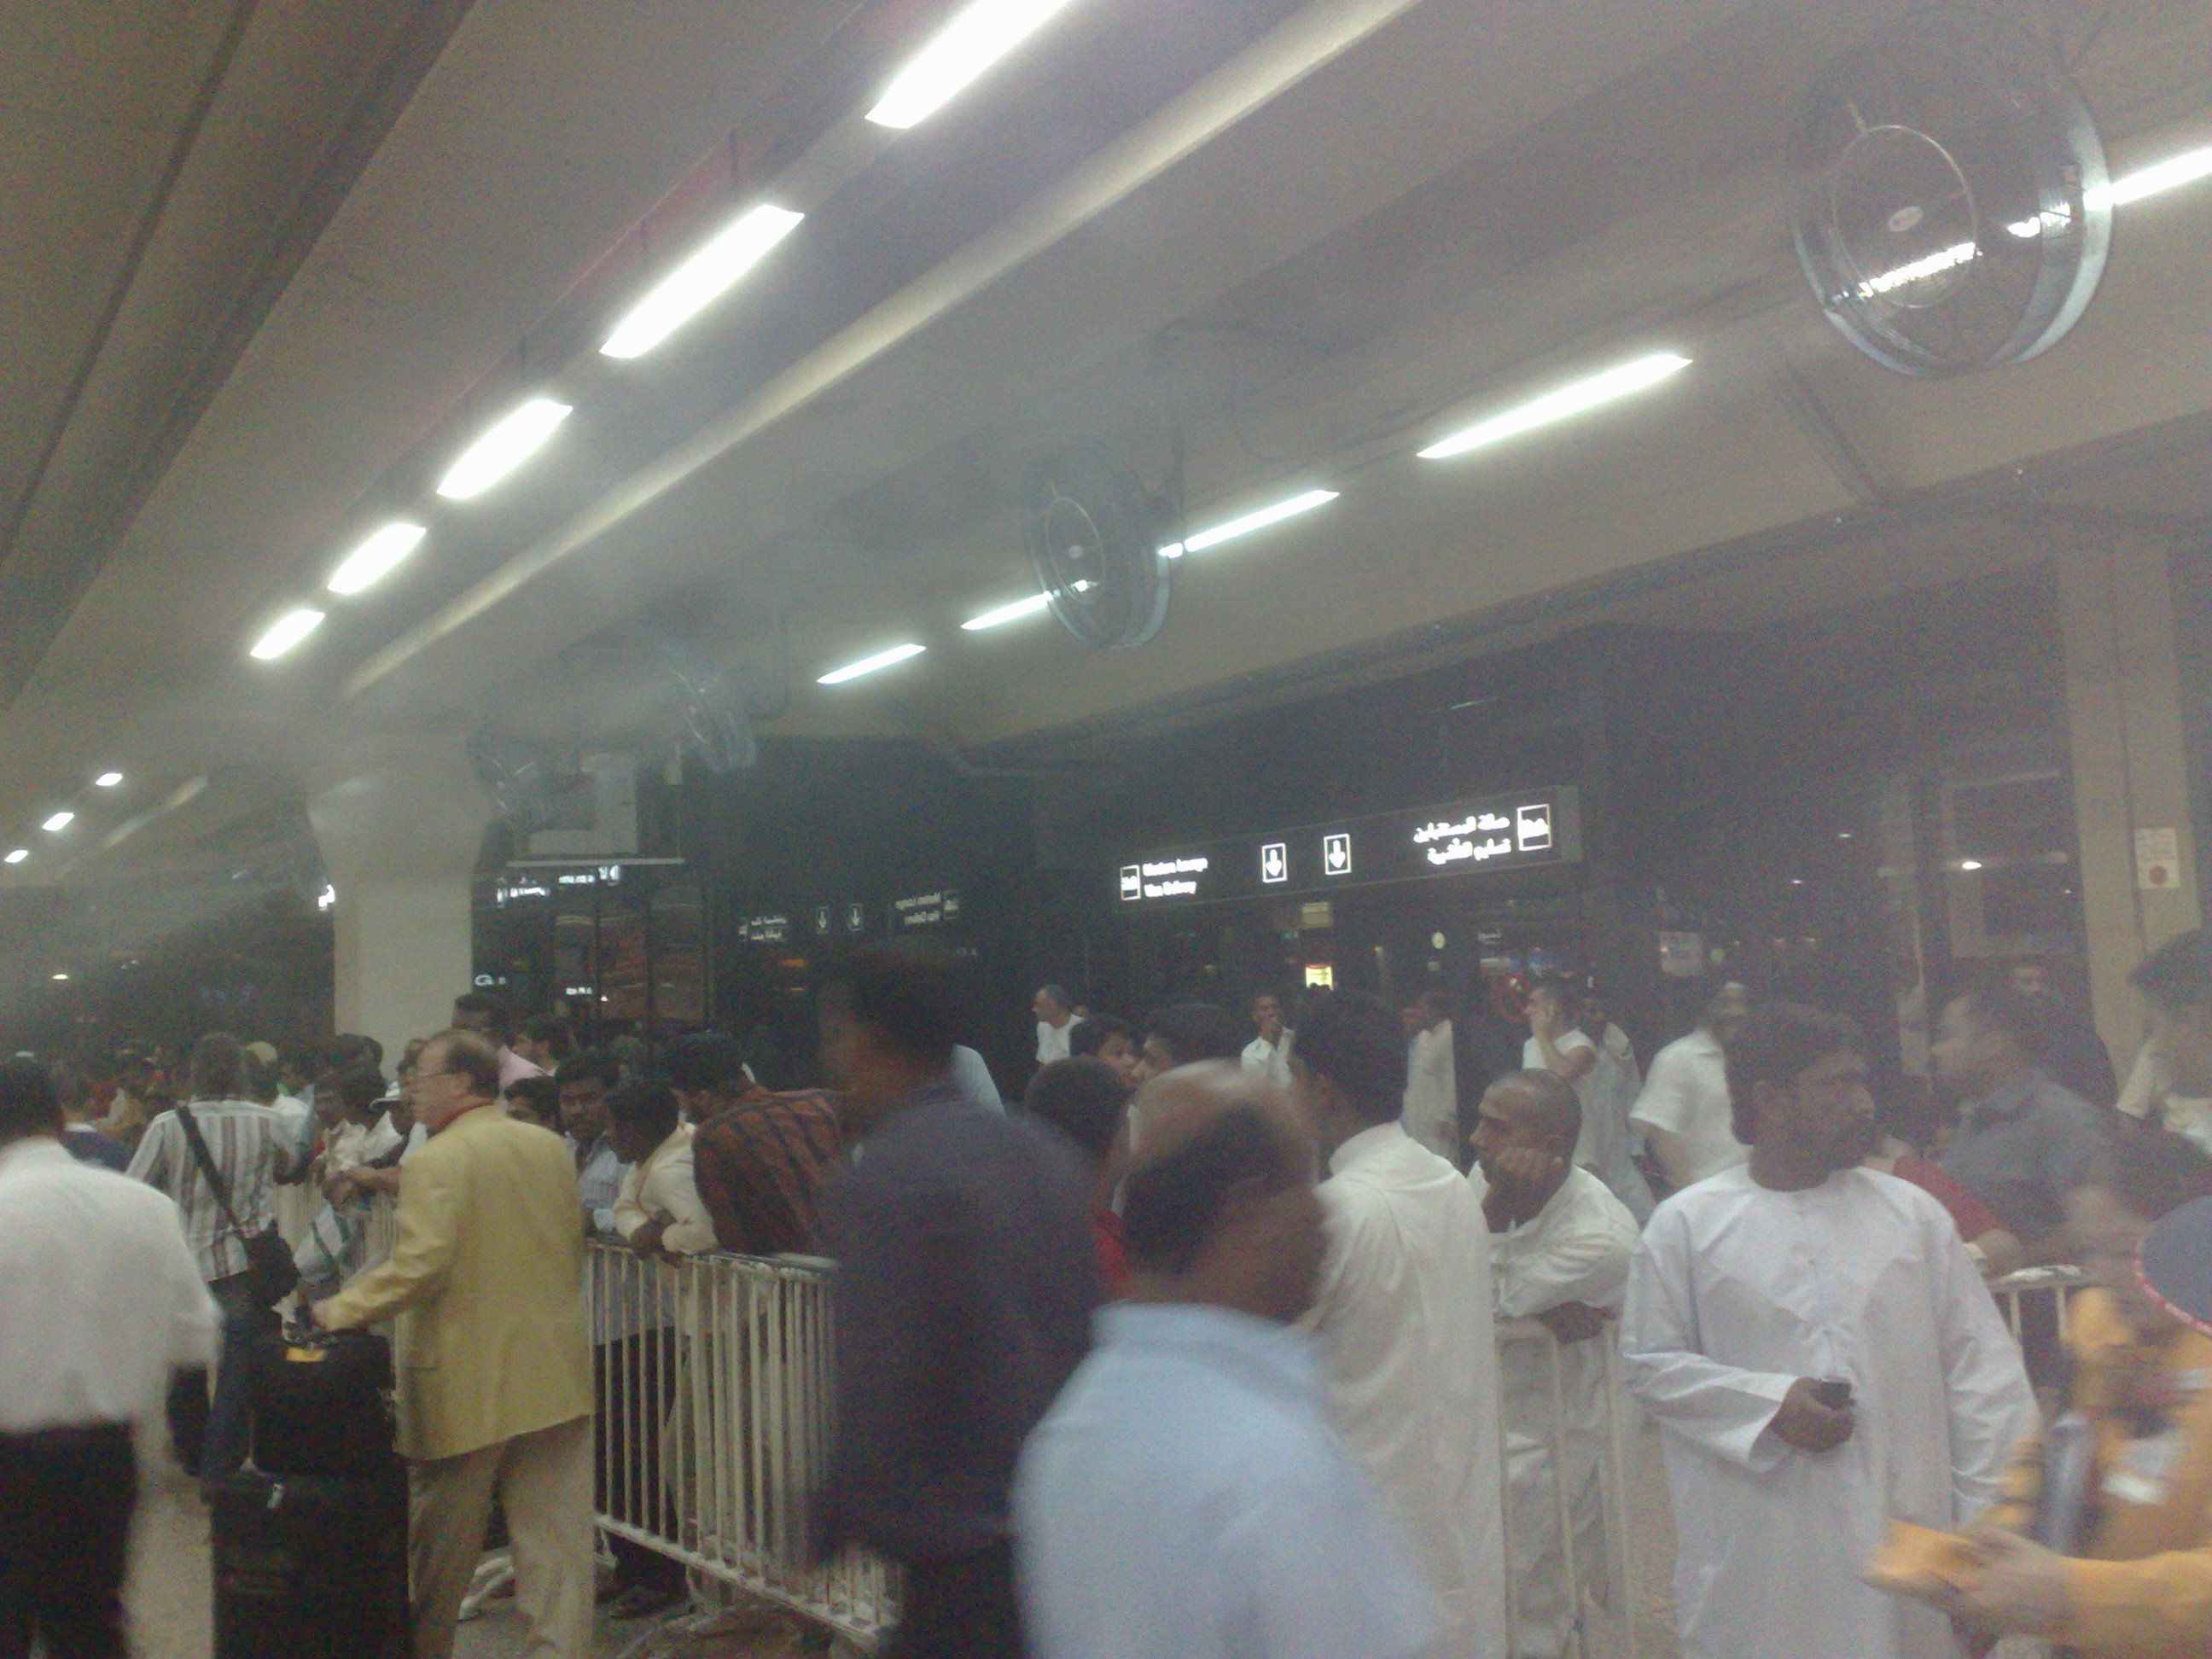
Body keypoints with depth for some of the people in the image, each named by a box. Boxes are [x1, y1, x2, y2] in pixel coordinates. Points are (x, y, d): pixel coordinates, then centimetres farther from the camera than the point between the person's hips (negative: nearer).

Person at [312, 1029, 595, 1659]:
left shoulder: (438, 1161, -14)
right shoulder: (551, 1148, 7)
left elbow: (418, 1265, -22)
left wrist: (343, 1310, -11)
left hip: (468, 1381, -5)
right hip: (555, 1372, 5)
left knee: (441, 1542, 13)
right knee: (556, 1533, 7)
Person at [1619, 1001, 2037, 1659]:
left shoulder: (1912, 1212, 5)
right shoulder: (1686, 1223, -1)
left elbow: (1980, 1370, 5)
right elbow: (1649, 1361, 1)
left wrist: (1993, 1518, 0)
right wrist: (1769, 1405, -12)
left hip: (1904, 1529, 2)